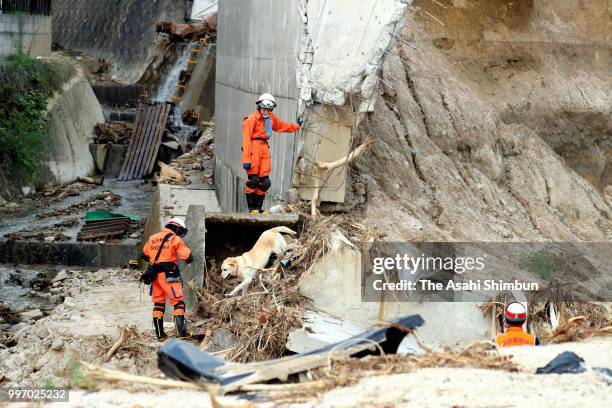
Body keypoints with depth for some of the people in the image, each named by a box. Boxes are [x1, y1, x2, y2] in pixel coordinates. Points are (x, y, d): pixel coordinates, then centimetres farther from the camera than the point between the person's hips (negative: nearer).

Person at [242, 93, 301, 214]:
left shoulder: (271, 118, 16)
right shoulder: (252, 119, -8)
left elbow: (281, 125, 37)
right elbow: (246, 139, -12)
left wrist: (296, 126, 49)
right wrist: (246, 159, -18)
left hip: (264, 148, 7)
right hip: (254, 147, -7)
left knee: (265, 181, 3)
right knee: (253, 179, -9)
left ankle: (258, 207, 10)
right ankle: (251, 207, -4)